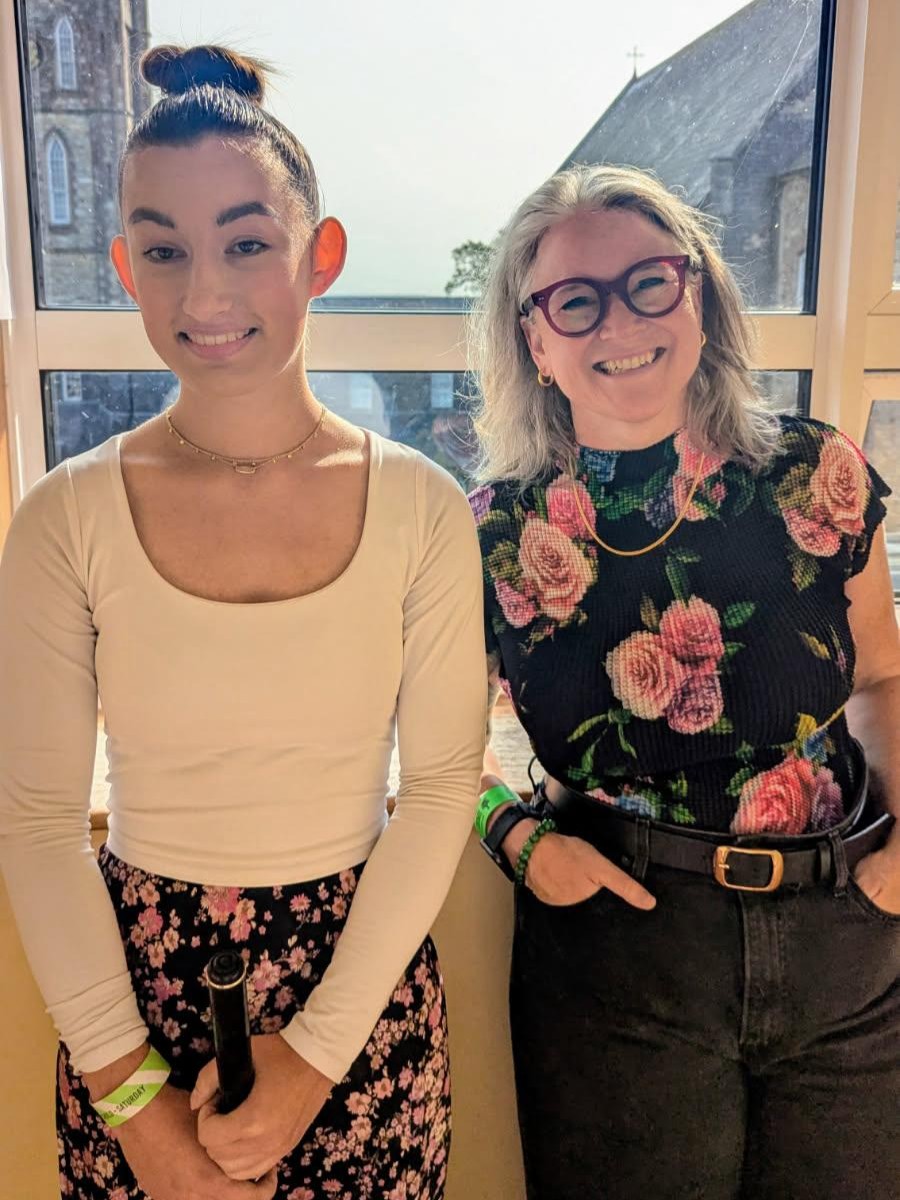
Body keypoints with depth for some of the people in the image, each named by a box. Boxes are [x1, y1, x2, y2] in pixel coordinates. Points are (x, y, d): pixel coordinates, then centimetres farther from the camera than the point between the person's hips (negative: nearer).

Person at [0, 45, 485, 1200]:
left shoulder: (420, 507, -10)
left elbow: (440, 783, -7)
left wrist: (315, 1057, -8)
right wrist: (132, 1094, -7)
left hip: (364, 982, 1)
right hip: (133, 982, 0)